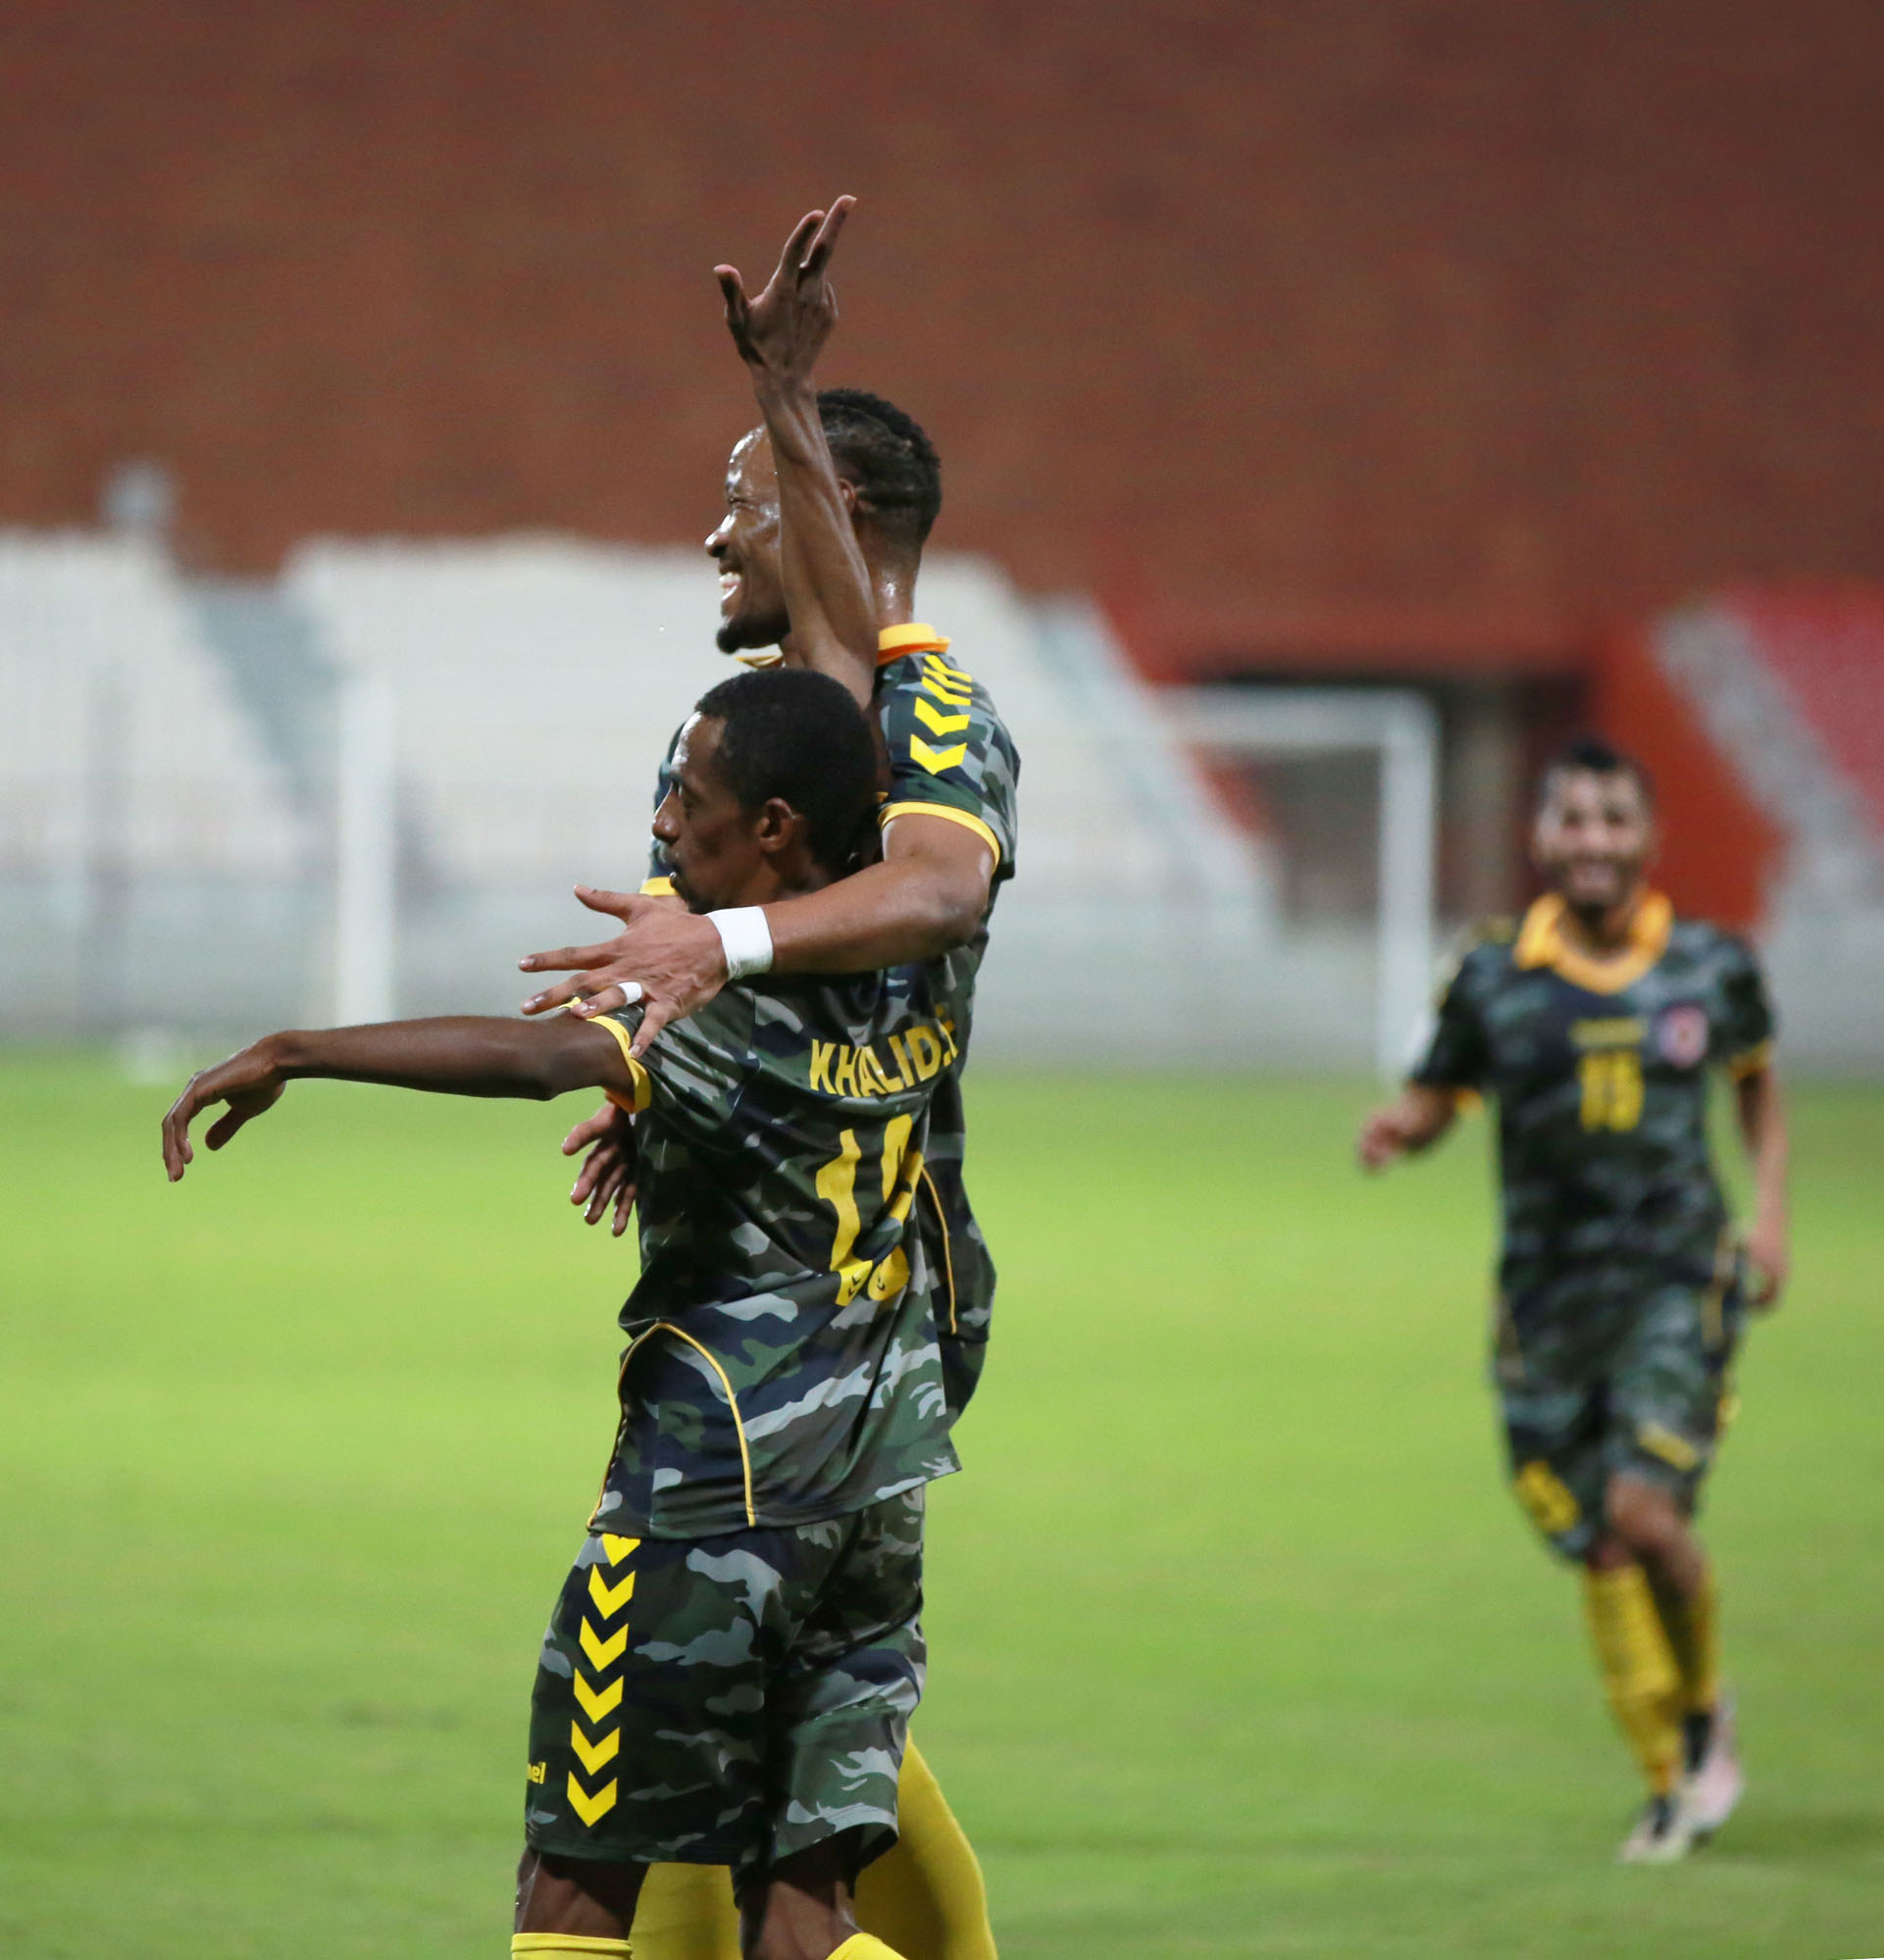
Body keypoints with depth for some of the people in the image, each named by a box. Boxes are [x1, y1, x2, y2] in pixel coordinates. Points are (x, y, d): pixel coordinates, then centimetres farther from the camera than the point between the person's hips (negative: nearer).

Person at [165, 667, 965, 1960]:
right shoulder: (915, 987, 6)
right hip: (879, 1489, 7)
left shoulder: (752, 1012, -16)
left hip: (713, 1481, -7)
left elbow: (533, 1057, -31)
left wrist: (293, 1054, -31)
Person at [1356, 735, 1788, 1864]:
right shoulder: (1493, 984, -2)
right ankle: (1670, 1787, 19)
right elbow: (1436, 1102, 9)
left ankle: (1707, 1709, 8)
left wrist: (1771, 1213, 8)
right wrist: (1398, 1131, -15)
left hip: (1680, 1283, -1)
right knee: (1600, 1553, 3)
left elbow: (1759, 1080, 19)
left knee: (1645, 1510, -19)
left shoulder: (1712, 968, 1)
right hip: (1548, 1296, 1)